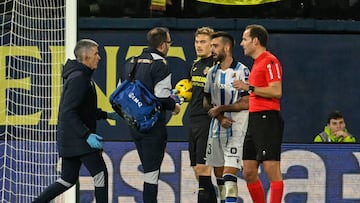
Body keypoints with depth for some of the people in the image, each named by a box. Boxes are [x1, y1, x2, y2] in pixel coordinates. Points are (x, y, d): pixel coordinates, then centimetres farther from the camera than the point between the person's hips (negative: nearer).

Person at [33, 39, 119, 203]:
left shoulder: (82, 76, 15)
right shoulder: (78, 78, -18)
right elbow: (68, 112, -25)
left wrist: (106, 115, 20)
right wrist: (87, 135, -28)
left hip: (69, 138, 10)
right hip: (76, 138, -10)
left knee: (68, 180, 12)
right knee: (100, 173, -5)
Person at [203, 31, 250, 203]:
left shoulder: (241, 71, -8)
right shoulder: (212, 72, 12)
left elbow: (246, 103, -12)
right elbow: (207, 102, 12)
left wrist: (220, 108, -9)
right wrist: (219, 117, -7)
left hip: (235, 128, -7)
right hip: (216, 126, 7)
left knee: (230, 171, -14)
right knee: (218, 170, 9)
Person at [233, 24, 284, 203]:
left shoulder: (270, 61, -8)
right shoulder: (257, 63, 21)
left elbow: (276, 92, -18)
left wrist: (249, 88, -15)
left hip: (267, 119, -10)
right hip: (254, 120, 10)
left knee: (271, 169, -12)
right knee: (249, 173, 8)